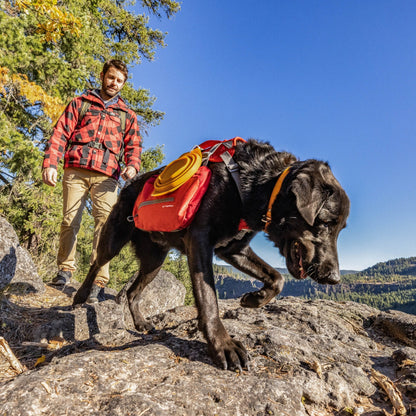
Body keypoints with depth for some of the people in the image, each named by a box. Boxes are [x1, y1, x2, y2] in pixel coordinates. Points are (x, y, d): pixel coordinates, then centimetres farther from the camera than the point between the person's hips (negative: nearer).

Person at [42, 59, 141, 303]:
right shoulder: (81, 103, 21)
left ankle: (99, 281, -13)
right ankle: (66, 269, 17)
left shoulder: (127, 115, 24)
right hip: (76, 170, 1)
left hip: (106, 175, 0)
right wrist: (50, 163, -3)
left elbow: (133, 146, 17)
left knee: (105, 221, -15)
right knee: (70, 220, -2)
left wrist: (132, 165, -7)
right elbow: (61, 133, 11)